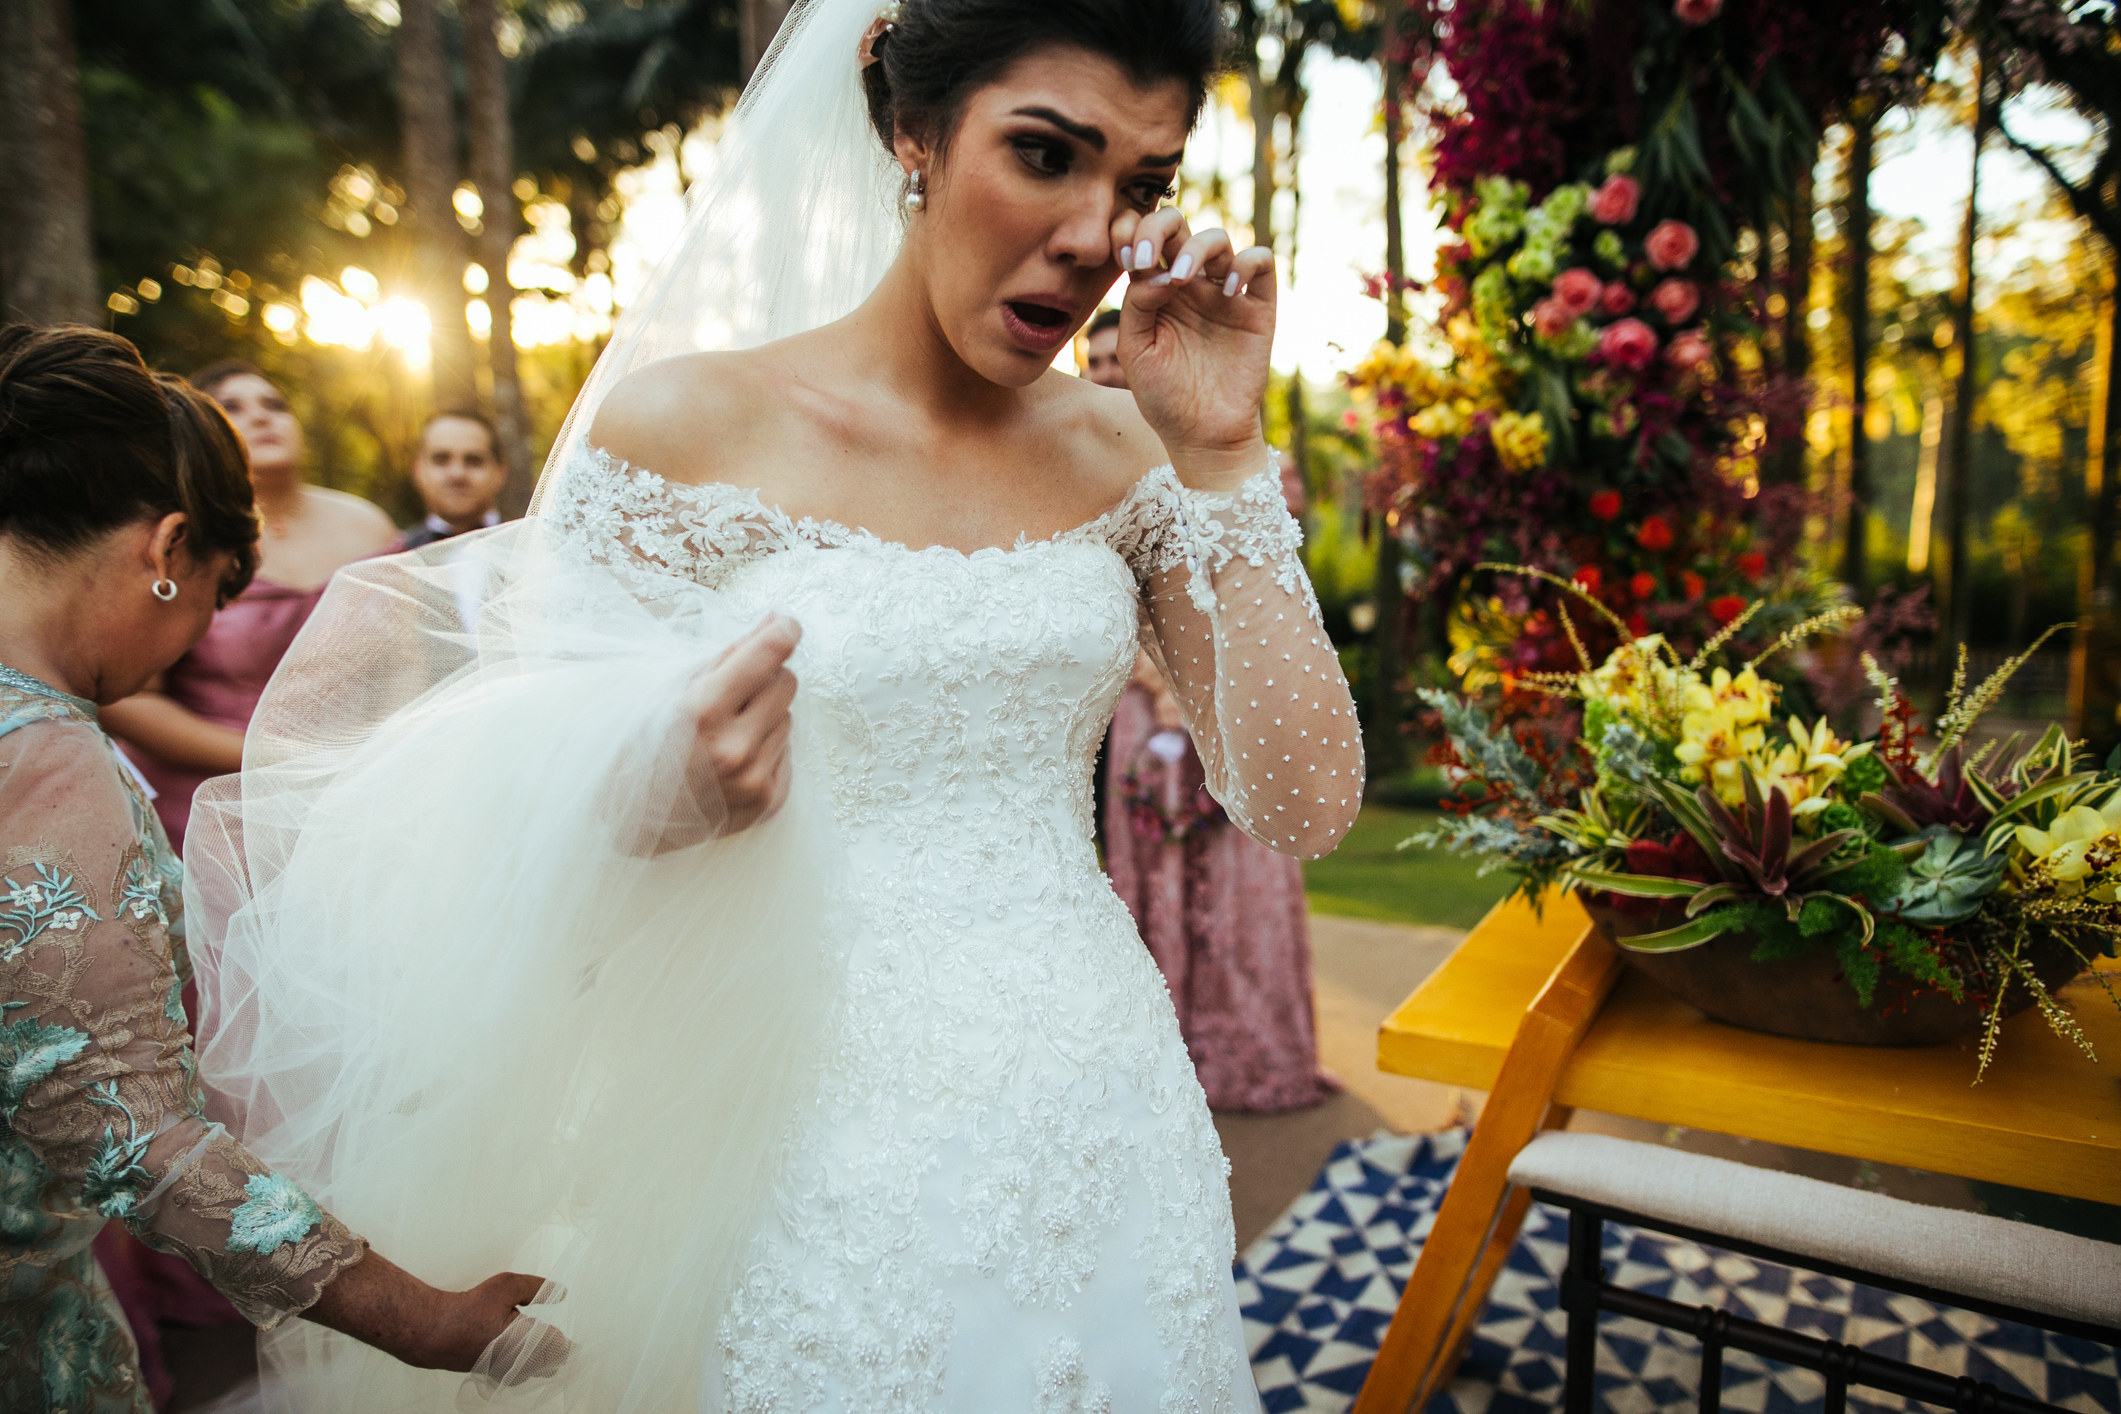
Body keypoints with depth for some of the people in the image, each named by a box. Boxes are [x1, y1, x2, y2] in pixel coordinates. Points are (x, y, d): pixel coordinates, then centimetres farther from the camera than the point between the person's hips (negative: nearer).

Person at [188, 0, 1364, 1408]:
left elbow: (1307, 803, -5)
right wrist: (660, 795, -26)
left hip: (1106, 1121, 4)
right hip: (834, 1144, -3)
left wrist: (1221, 453, -10)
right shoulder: (690, 423, -9)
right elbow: (536, 823, -4)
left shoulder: (1124, 451, 1)